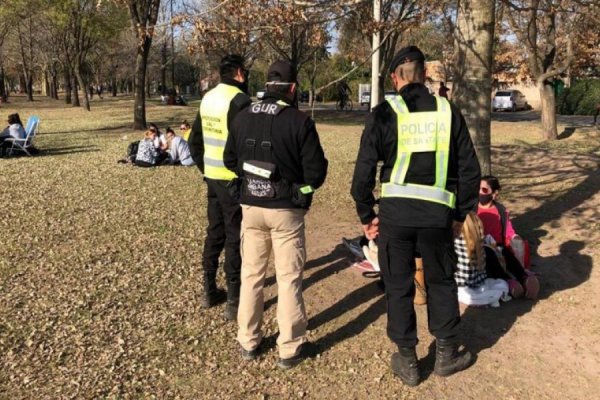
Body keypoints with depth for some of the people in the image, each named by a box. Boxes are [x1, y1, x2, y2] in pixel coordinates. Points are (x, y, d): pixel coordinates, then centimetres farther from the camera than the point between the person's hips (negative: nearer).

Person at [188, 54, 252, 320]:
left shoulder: (208, 98, 10)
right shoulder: (239, 100, -15)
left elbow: (195, 140, 15)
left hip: (213, 177, 8)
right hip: (233, 179, -8)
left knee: (215, 232, 17)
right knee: (235, 238, 0)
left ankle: (210, 292, 28)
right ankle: (235, 301, 8)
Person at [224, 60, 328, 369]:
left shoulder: (243, 117, 1)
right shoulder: (299, 121, -14)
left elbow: (230, 161, 9)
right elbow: (316, 170, -13)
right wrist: (303, 185, 8)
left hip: (251, 206, 4)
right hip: (286, 210, -4)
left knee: (251, 274, 15)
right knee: (289, 278, 6)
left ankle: (248, 342, 26)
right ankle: (290, 348, 16)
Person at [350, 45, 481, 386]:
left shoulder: (385, 113, -2)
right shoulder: (448, 111, 5)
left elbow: (364, 168, -5)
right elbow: (469, 169, 7)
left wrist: (366, 215, 5)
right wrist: (461, 214, 16)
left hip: (395, 210, -2)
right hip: (437, 213, 2)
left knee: (399, 287, 12)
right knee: (441, 282, 20)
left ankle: (407, 362, 24)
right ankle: (447, 354, 33)